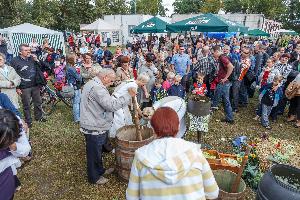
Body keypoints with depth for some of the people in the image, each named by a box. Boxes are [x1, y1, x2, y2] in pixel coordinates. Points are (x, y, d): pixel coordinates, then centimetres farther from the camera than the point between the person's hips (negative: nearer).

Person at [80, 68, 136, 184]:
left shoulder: (90, 84, 11)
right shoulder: (97, 88, -26)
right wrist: (128, 95, -27)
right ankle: (94, 178, 30)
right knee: (94, 154, 9)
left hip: (94, 126, 11)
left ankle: (100, 170, 46)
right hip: (95, 128, -11)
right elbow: (112, 105, -32)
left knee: (98, 151, 26)